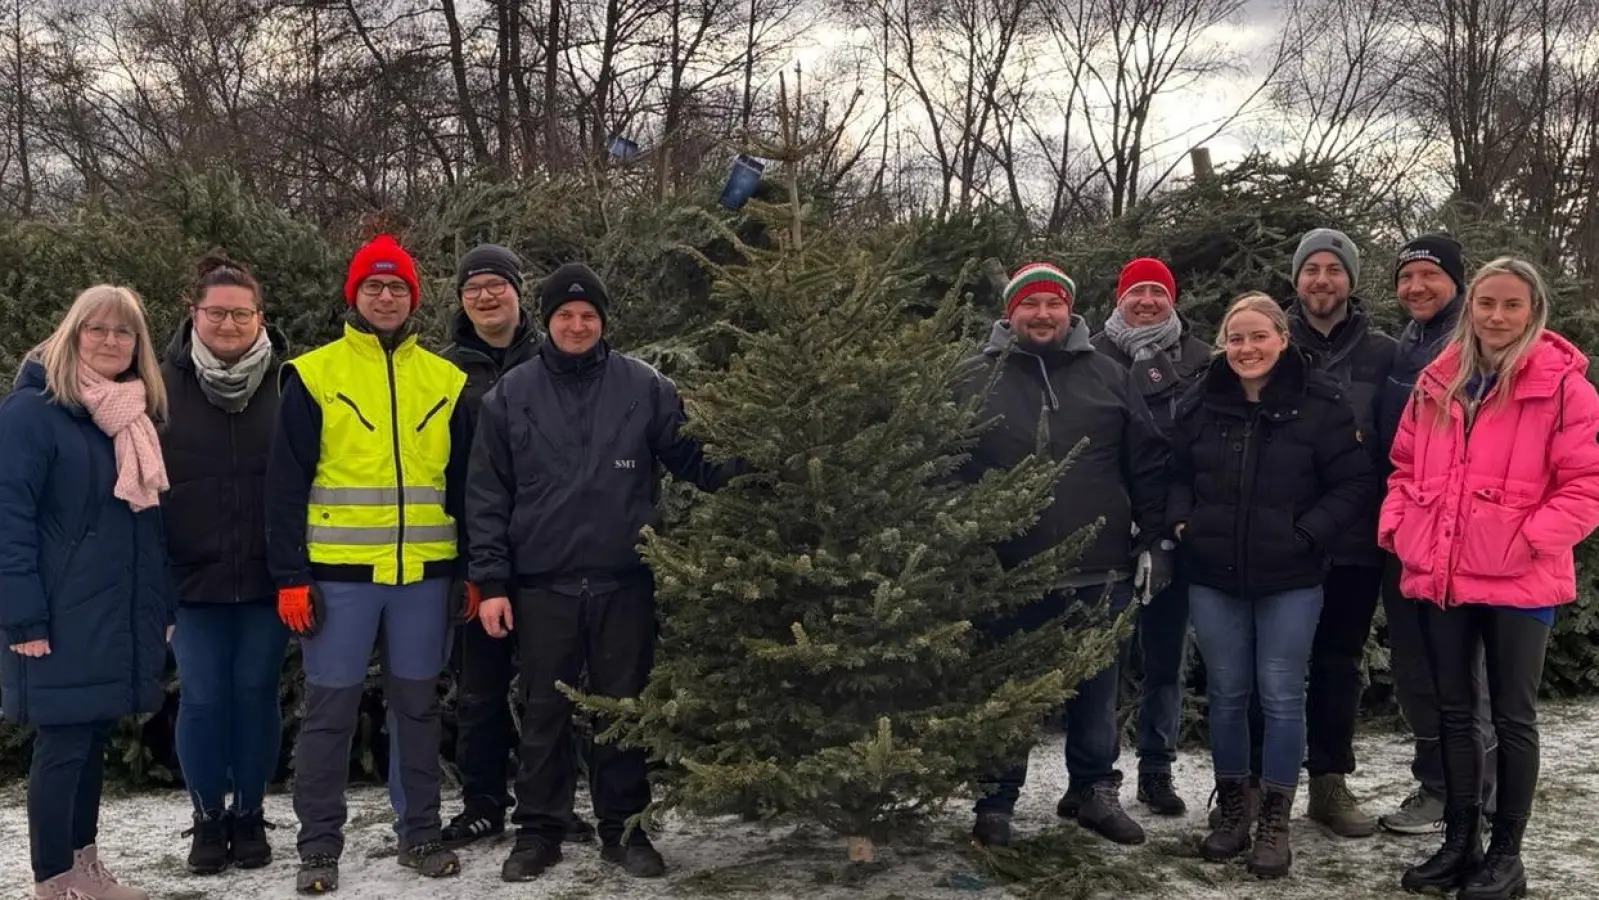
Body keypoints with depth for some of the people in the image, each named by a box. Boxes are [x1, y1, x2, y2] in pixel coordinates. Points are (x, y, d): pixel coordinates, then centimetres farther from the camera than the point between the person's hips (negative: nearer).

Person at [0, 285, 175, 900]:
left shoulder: (138, 415, 13)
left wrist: (165, 604, 13)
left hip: (123, 613, 7)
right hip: (62, 615, -7)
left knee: (93, 739, 14)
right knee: (63, 744, -1)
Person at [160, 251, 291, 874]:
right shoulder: (166, 385, 0)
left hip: (268, 576, 0)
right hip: (193, 577, 0)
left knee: (256, 693, 8)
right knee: (202, 698, 5)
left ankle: (250, 815, 23)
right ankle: (208, 818, 22)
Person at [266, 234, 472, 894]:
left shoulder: (446, 382, 9)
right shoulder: (314, 376, 0)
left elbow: (464, 485, 12)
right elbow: (285, 486, -2)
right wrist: (290, 576, -8)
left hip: (424, 573, 3)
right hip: (338, 572, -2)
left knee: (417, 704, 10)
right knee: (330, 709, 3)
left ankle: (420, 831, 21)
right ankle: (319, 844, 14)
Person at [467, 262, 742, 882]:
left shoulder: (645, 387, 2)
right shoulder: (511, 395, 3)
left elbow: (697, 461, 4)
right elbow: (486, 495, 3)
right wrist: (490, 582, -3)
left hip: (625, 582, 0)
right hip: (542, 584, 0)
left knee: (624, 708, 9)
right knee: (545, 711, 8)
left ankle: (624, 827, 22)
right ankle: (539, 829, 21)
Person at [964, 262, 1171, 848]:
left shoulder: (1108, 376, 6)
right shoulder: (975, 379, 1)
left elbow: (1148, 464, 8)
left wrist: (1153, 539, 4)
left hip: (1100, 575, 2)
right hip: (1005, 576, -2)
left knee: (1097, 693, 14)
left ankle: (1093, 789, 31)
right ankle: (996, 801, 22)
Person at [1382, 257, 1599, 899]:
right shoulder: (1438, 383, 9)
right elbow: (1406, 467, 16)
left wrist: (1529, 540, -18)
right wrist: (1397, 526, 2)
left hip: (1517, 580, -5)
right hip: (1439, 575, 5)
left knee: (1512, 717, 6)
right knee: (1453, 711, 13)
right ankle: (1459, 842, 26)